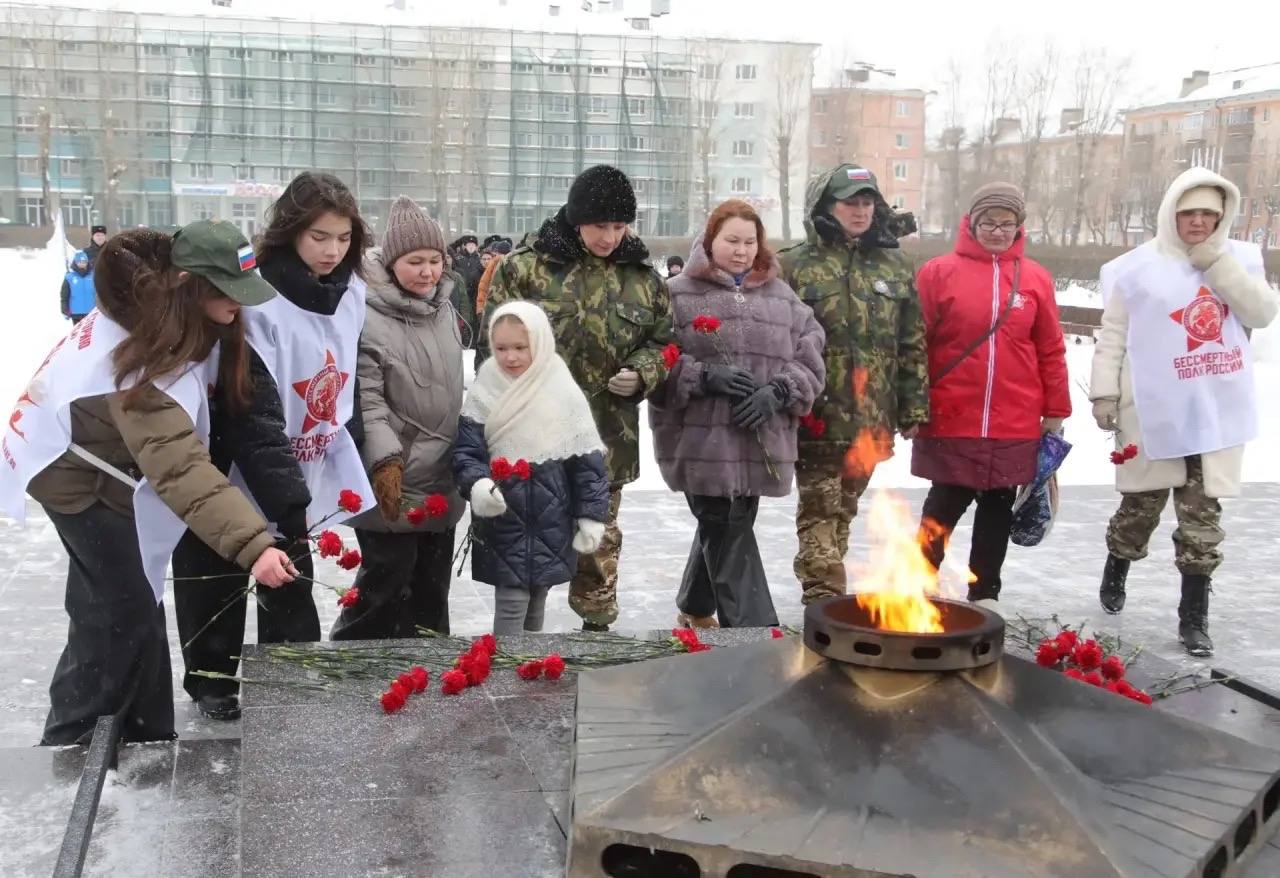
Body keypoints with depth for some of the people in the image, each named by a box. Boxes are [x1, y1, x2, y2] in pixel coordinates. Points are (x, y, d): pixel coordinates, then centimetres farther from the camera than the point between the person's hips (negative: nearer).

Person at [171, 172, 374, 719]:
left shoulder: (351, 292, -3)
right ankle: (211, 682, 29)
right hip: (240, 477, -5)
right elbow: (253, 416, -27)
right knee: (219, 584, 11)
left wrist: (352, 463, 3)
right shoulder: (259, 299, -24)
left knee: (293, 587, 13)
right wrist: (290, 501, -32)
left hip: (306, 475, 5)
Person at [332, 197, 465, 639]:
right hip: (393, 481, -7)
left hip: (443, 482, 7)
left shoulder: (444, 309, 9)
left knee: (431, 591, 17)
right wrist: (385, 459, -29)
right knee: (386, 585, 0)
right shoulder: (367, 317, -15)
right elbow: (365, 399, -19)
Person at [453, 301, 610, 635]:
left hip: (551, 524, 1)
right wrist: (476, 484, -25)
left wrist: (591, 515, -2)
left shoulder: (564, 394, -5)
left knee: (535, 604, 16)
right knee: (511, 605, -3)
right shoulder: (484, 394, -5)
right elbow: (465, 451, -5)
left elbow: (587, 461, -2)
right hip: (502, 523, -1)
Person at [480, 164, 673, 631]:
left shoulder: (643, 277, 3)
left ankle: (597, 625, 32)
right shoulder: (526, 266, -8)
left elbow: (662, 343, 14)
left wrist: (641, 375, -7)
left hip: (606, 439, 3)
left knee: (600, 541, 16)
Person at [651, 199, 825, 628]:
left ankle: (695, 609, 38)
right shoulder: (680, 293, 1)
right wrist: (704, 376, -19)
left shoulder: (782, 296, 13)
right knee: (728, 535, -5)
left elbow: (811, 360, 7)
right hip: (703, 442, -4)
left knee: (724, 531, 16)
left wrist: (777, 391, -11)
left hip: (762, 443, 5)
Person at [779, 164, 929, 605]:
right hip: (818, 417, -4)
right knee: (820, 512, -5)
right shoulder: (795, 265, -2)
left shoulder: (895, 266, 11)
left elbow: (913, 344, 12)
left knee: (843, 511, 15)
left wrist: (914, 407, 9)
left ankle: (825, 594, 26)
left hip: (872, 419, 4)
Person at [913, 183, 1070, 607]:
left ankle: (984, 597, 25)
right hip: (950, 422, -2)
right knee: (943, 509, 6)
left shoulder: (1036, 278, 4)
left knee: (998, 512, 12)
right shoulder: (938, 272, -3)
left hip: (1015, 426, 3)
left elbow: (1051, 351, 8)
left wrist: (1055, 413, 8)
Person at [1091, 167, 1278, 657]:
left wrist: (1217, 261, -11)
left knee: (1203, 516, 4)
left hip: (1218, 413, 2)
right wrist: (1104, 394, -8)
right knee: (1141, 506, 11)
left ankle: (1194, 617, 12)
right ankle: (1115, 575, 37)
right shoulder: (1138, 268, -3)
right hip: (1154, 413, -2)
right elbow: (1113, 338, -2)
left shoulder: (1240, 260, 7)